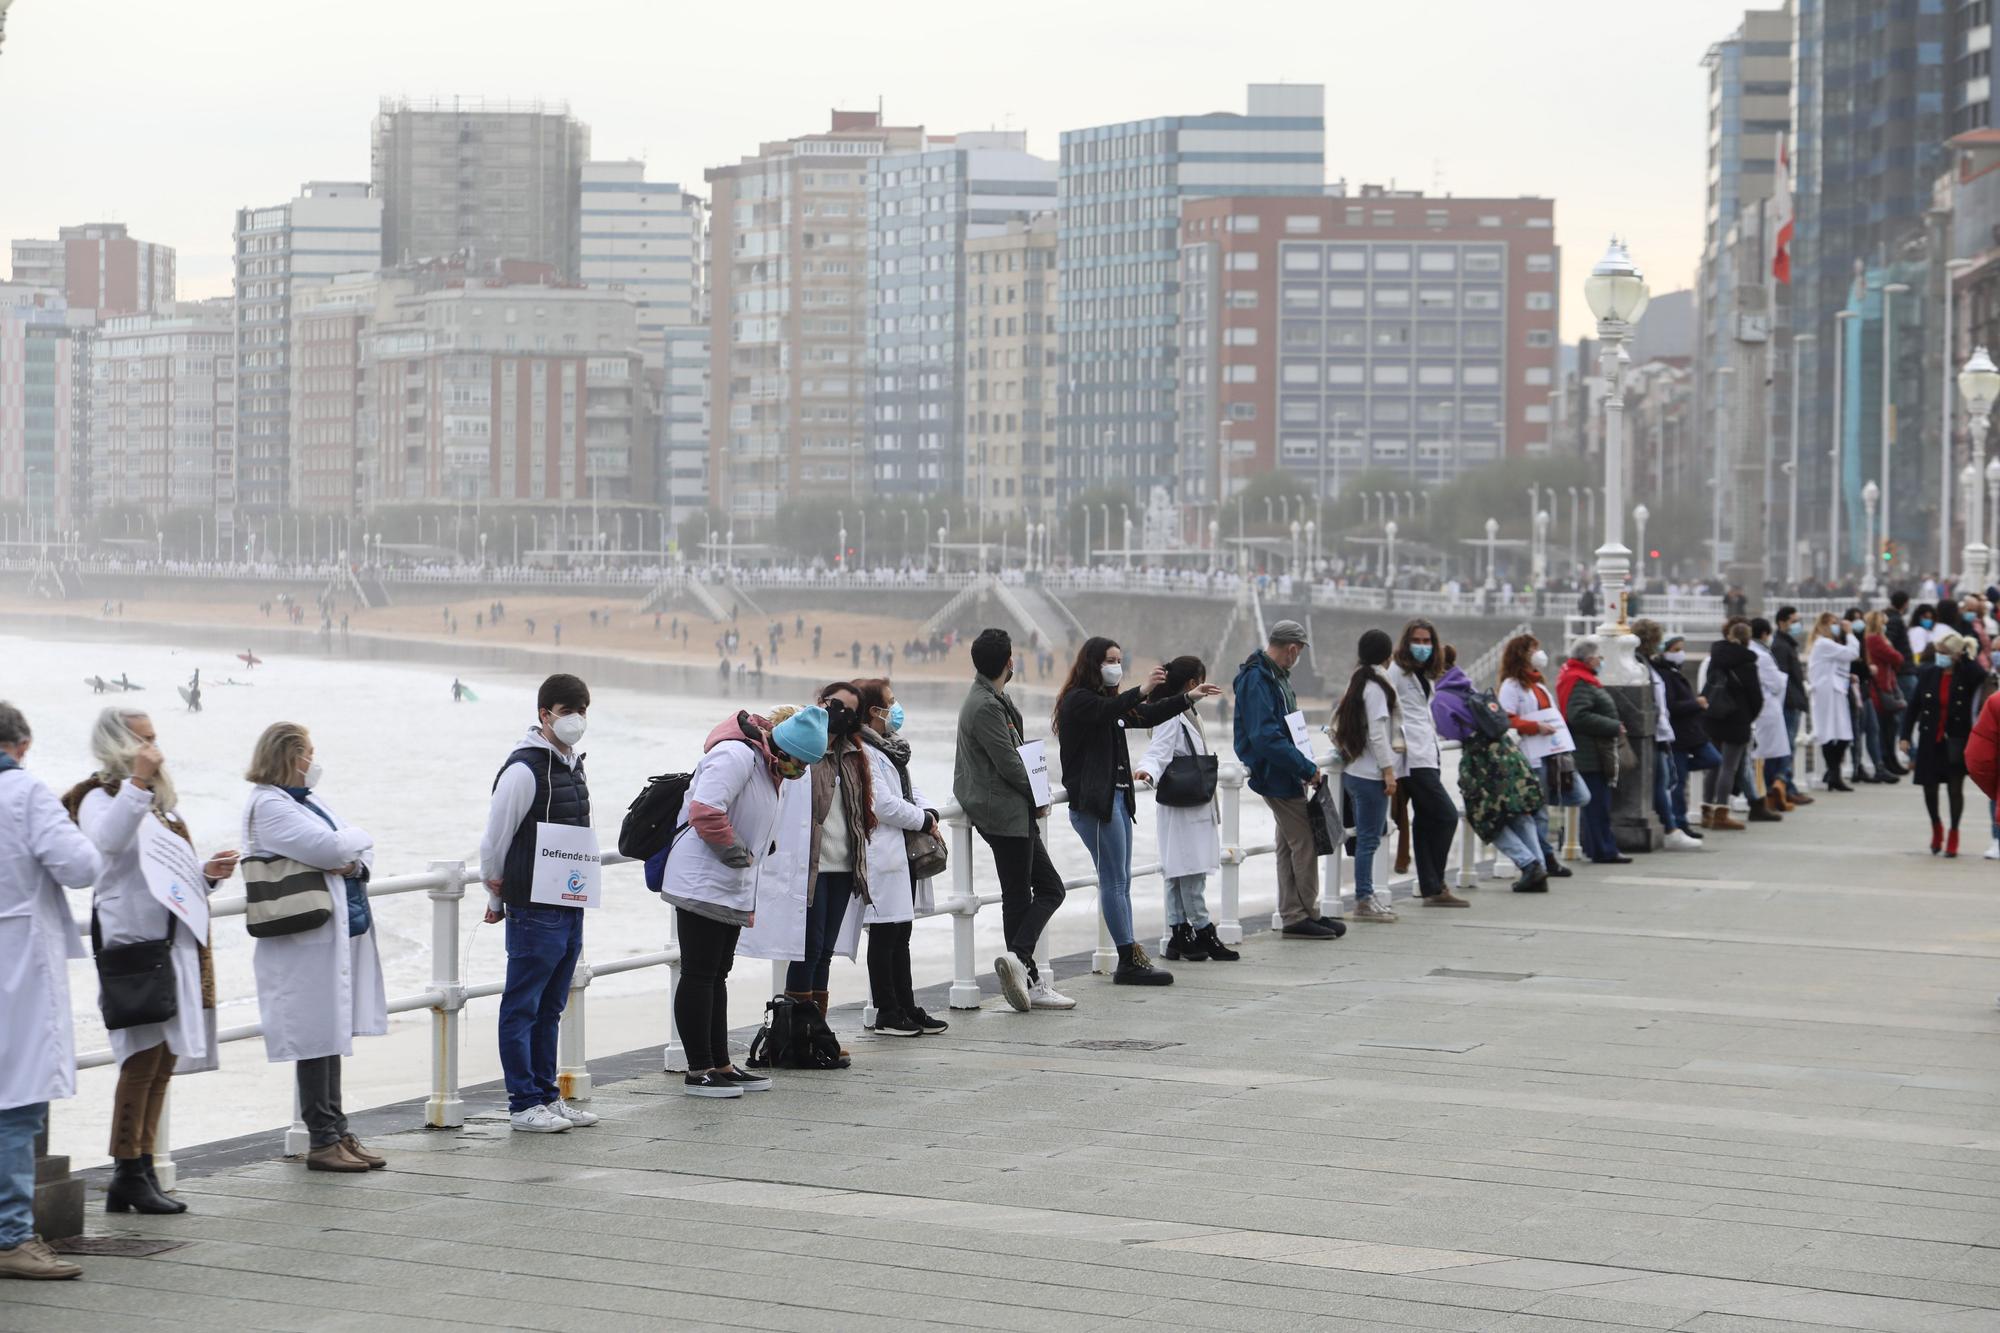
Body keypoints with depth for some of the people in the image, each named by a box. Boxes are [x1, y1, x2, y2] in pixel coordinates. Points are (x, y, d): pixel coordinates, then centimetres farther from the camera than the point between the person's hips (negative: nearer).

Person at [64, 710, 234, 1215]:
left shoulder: (163, 801, 20)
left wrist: (208, 874, 7)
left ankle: (142, 1168, 13)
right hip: (131, 940, -8)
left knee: (164, 1059, 8)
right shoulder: (101, 798, -4)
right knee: (145, 1055, -12)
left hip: (174, 941, 8)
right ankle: (127, 1173, -8)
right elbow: (107, 840, -28)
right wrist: (137, 781, -31)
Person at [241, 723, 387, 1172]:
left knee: (332, 1035, 13)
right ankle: (323, 1141, 0)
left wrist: (354, 863, -6)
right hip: (308, 940, -9)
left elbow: (358, 850, 16)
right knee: (317, 1036, -5)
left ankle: (337, 1133, 19)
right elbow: (329, 848, -21)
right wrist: (357, 841, 0)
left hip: (339, 932, 9)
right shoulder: (268, 806, -11)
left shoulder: (308, 802, 19)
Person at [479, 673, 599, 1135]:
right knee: (522, 1007, -1)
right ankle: (524, 1104, 2)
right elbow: (493, 841, -8)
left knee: (550, 1009, 14)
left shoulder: (572, 765, 13)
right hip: (534, 911, -8)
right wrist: (499, 897, 3)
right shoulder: (524, 768, -13)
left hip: (570, 909, 8)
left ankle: (546, 1094, 20)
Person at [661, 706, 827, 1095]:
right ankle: (699, 1070, -4)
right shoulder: (737, 755, -18)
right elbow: (705, 811, -29)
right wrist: (735, 851, -16)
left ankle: (720, 1065, 20)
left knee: (716, 975, 14)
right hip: (702, 884, -10)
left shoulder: (767, 767, 15)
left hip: (730, 888, 10)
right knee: (699, 974, -6)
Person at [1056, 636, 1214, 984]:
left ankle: (1130, 962, 9)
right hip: (1094, 802, -10)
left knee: (1120, 882, 8)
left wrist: (1188, 698, 19)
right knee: (1114, 881, -9)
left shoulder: (1112, 701, 21)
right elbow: (1106, 711, -29)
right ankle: (1129, 961, -9)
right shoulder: (1077, 700, -9)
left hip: (1117, 798, 10)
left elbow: (1147, 717, 26)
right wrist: (1142, 691, -45)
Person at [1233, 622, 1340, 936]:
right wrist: (1307, 768, -22)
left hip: (1287, 776, 10)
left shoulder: (1276, 675, 13)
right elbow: (1265, 737, -26)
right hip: (1276, 777, -10)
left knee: (1290, 845, 13)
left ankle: (1293, 916, 18)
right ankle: (1306, 914, 3)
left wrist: (1305, 766, 10)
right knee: (1305, 842, -5)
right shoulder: (1256, 679, -19)